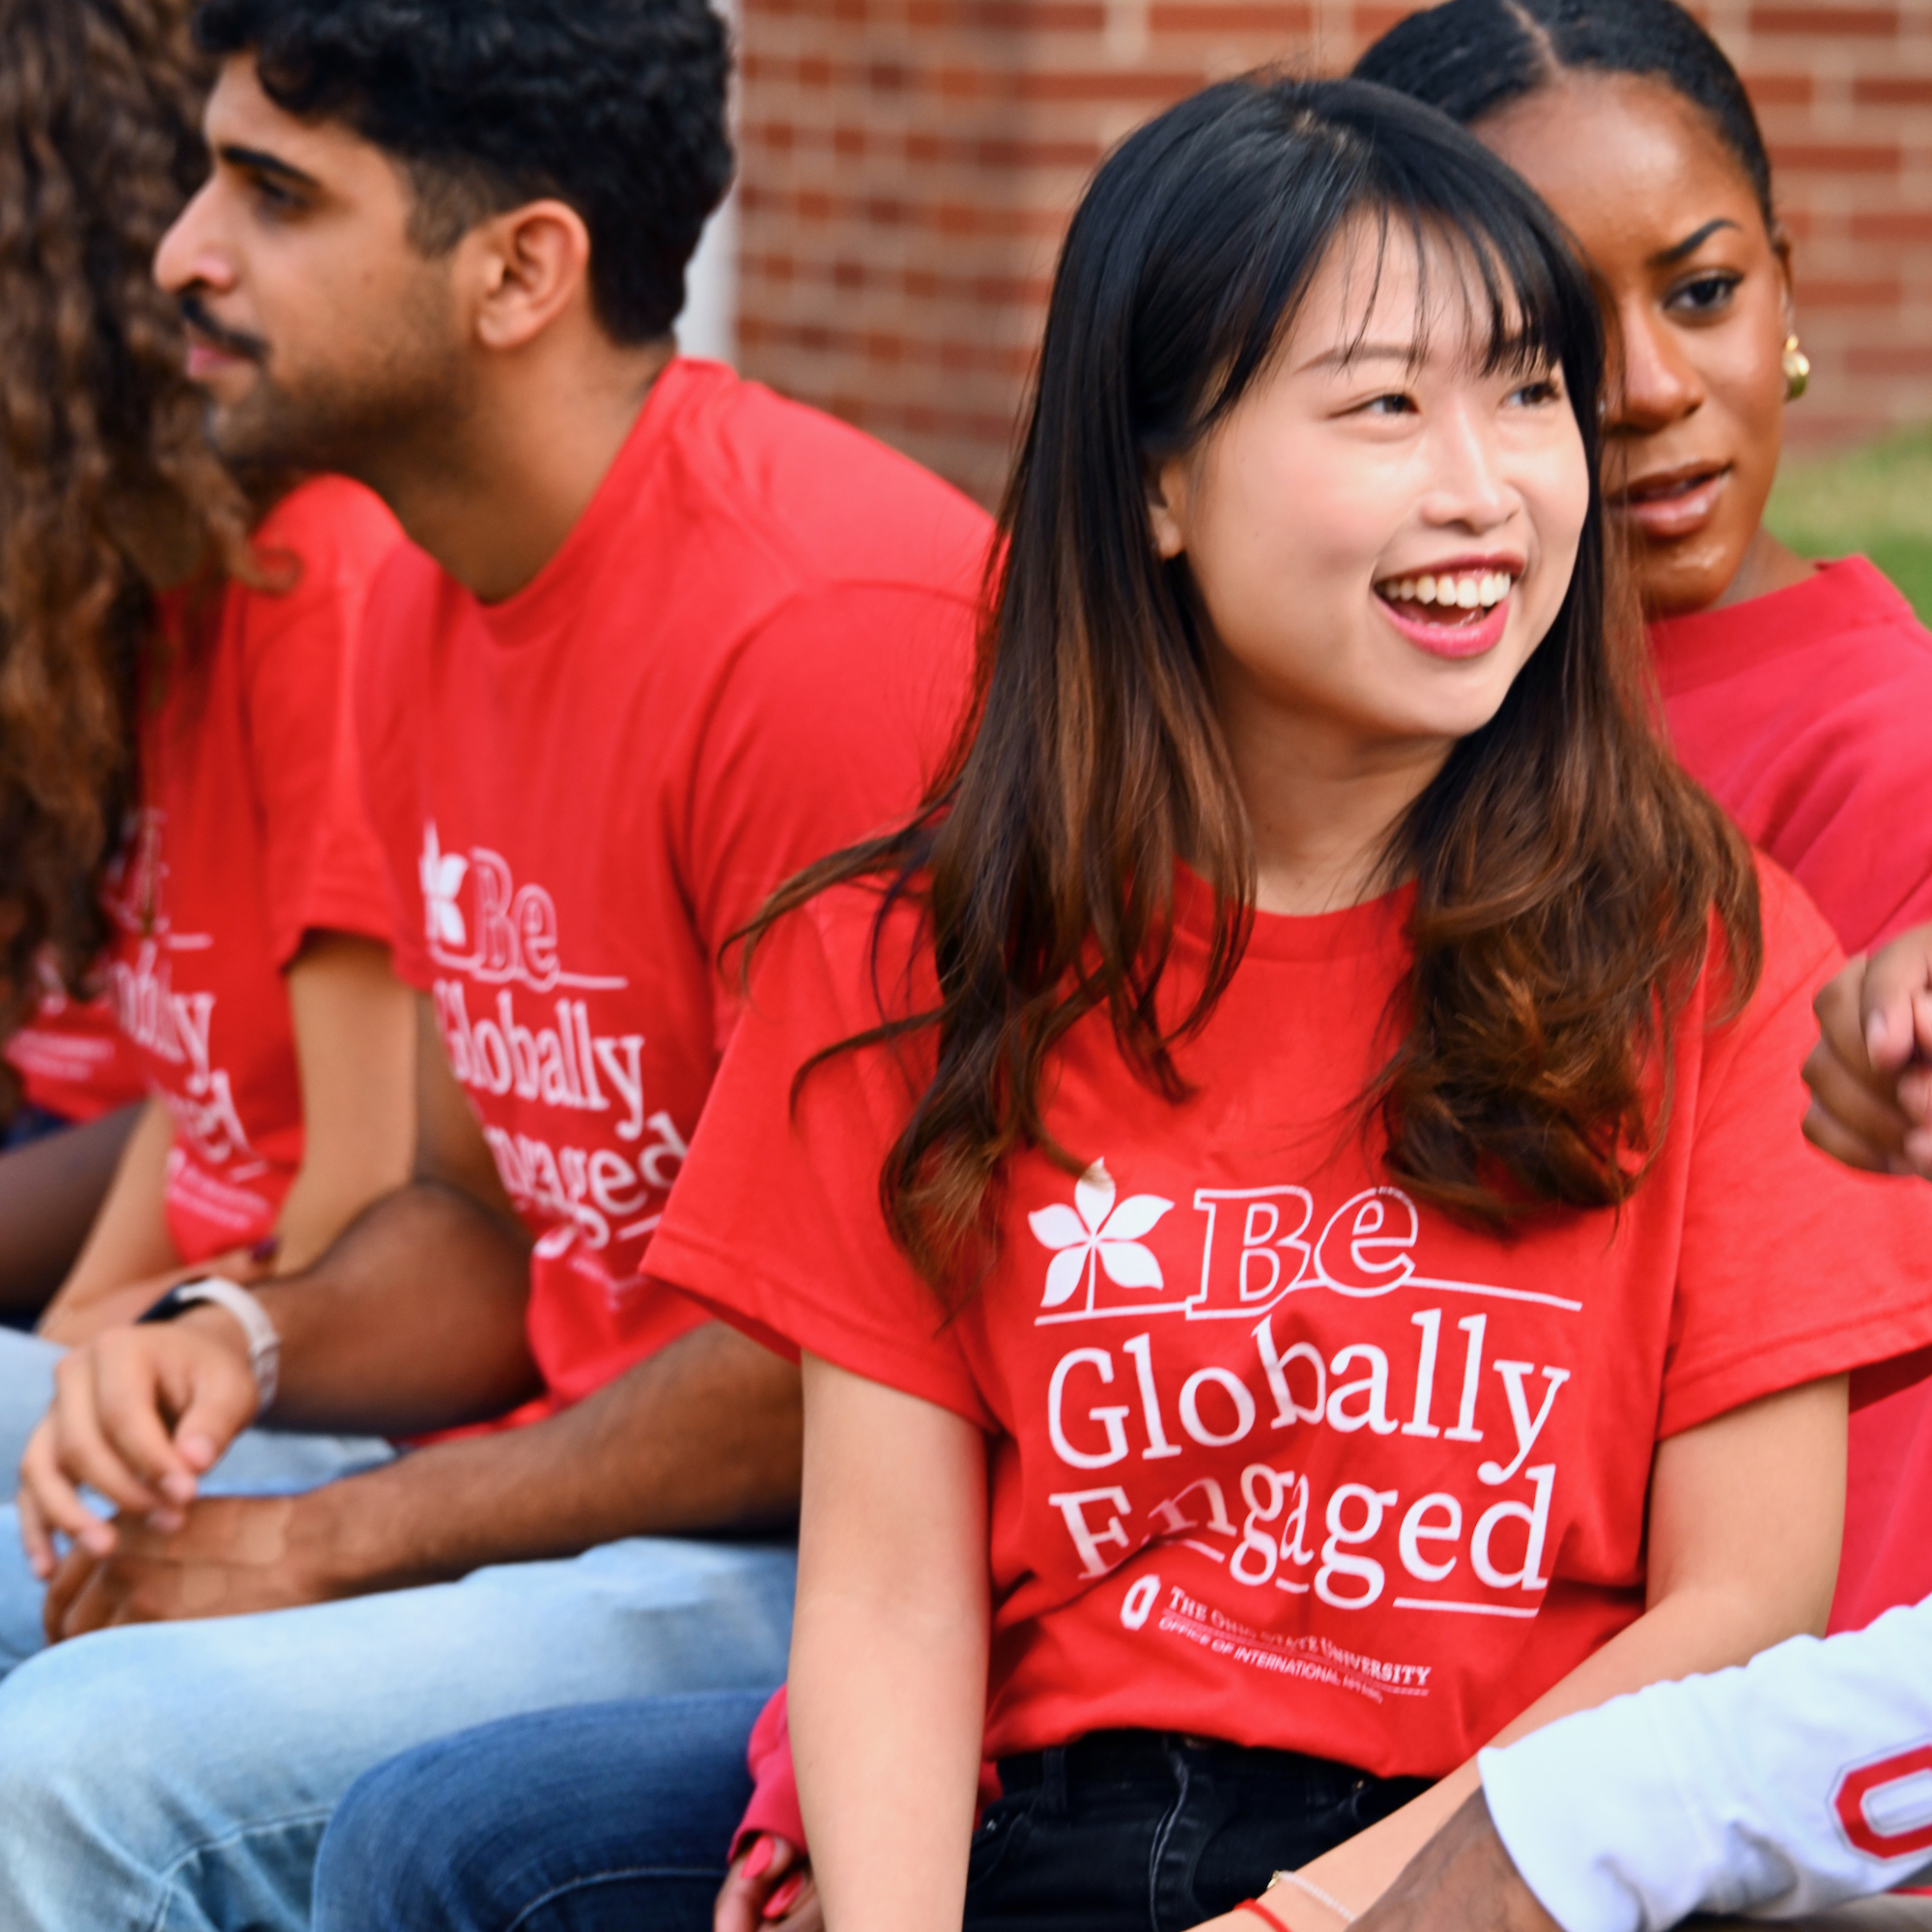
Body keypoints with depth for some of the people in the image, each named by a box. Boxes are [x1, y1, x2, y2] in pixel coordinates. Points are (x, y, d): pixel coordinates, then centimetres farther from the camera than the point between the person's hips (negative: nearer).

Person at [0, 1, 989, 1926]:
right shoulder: (430, 607, 11)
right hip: (585, 1492, 9)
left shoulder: (828, 626, -20)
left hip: (829, 1557, -9)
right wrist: (250, 1341, -4)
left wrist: (328, 1542, -14)